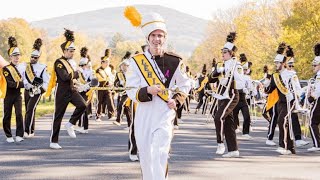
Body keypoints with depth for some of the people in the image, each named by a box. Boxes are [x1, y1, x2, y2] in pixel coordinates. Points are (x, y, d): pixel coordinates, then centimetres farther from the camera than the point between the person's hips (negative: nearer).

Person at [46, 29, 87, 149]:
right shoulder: (59, 62, -12)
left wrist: (72, 76, -1)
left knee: (82, 105, -19)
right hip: (62, 92, -6)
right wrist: (75, 74, -6)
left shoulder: (72, 62, 12)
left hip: (72, 90, 6)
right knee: (58, 116, 0)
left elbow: (76, 75, 21)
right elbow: (64, 77, -23)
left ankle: (70, 124, 1)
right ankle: (53, 142, 8)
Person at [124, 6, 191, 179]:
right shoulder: (136, 61, -1)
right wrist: (148, 90, -23)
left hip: (165, 114, -2)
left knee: (159, 155, -16)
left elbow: (185, 85, 15)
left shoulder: (174, 61, 1)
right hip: (144, 115, 2)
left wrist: (177, 100, -3)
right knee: (145, 157, 11)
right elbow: (131, 92, -4)